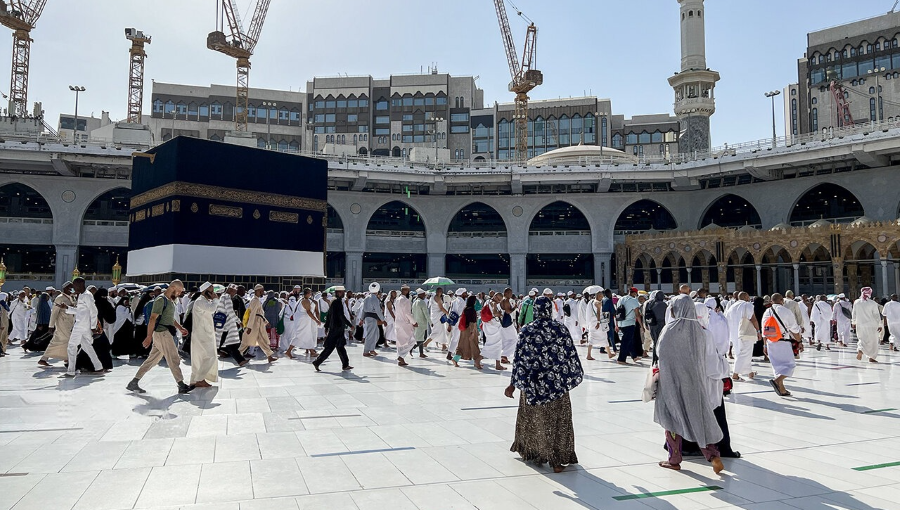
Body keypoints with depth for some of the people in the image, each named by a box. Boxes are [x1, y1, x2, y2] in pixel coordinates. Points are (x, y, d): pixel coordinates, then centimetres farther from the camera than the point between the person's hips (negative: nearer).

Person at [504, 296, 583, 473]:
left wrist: (513, 384, -5)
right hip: (557, 382, 0)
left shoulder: (527, 331, -10)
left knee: (532, 417, 19)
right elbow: (571, 355, -1)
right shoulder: (561, 329, -7)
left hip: (533, 383, 0)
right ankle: (557, 460, 8)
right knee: (557, 419, 9)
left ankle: (527, 450, 36)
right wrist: (575, 375, 16)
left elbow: (520, 359, -10)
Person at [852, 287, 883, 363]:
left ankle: (860, 350, -8)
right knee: (873, 341, 8)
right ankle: (872, 358, 9)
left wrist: (854, 322, 24)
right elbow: (877, 315, -6)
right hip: (871, 325, -3)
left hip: (860, 325, 3)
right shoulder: (873, 303, -10)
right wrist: (880, 325, 1)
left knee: (863, 339, 17)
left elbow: (854, 313, 10)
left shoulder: (856, 302, 0)